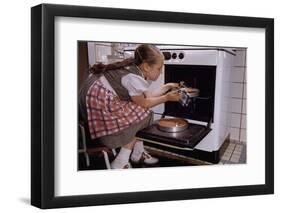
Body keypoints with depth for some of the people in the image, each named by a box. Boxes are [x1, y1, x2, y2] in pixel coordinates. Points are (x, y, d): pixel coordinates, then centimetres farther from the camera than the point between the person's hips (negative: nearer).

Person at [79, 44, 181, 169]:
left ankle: (138, 153, 19)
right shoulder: (133, 78, -24)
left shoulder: (136, 70, 5)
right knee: (141, 115, -6)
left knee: (140, 116, 9)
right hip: (97, 99, -10)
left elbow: (146, 95, 10)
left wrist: (167, 87, 11)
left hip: (107, 99, 10)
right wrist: (166, 98, -5)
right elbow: (143, 103, -11)